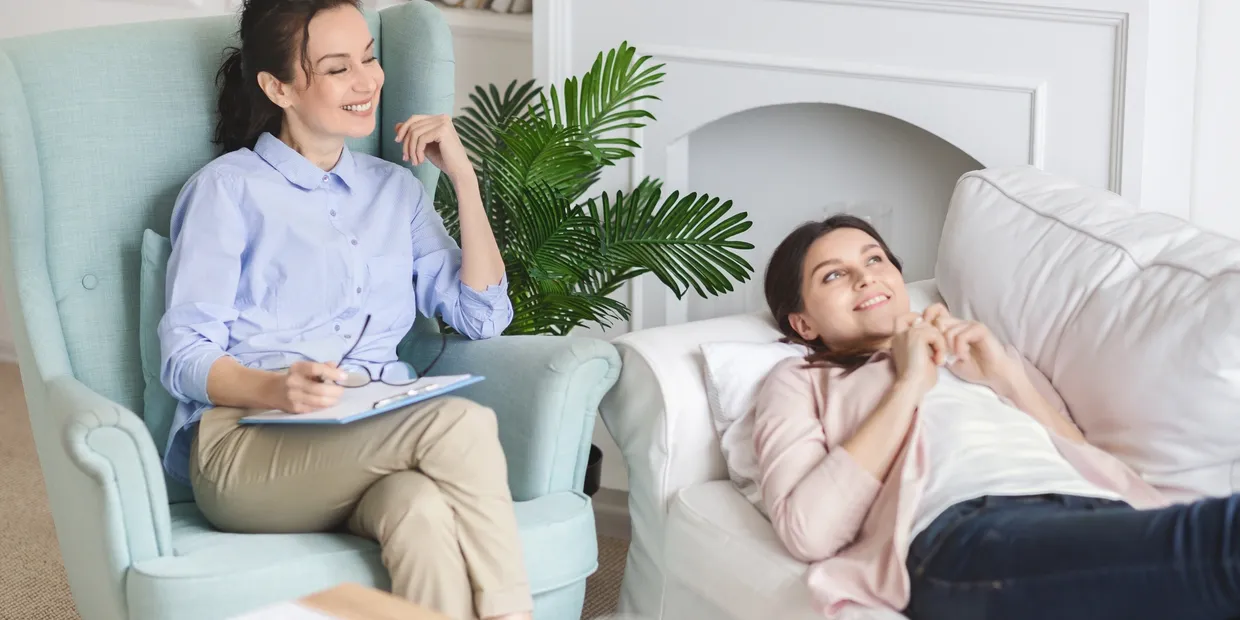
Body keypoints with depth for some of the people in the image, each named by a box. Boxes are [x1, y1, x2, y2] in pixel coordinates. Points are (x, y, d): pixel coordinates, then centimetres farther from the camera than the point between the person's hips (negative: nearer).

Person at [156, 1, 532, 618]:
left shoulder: (394, 189, 24)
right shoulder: (228, 188, 7)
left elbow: (482, 316, 16)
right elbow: (184, 357, -2)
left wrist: (463, 177, 10)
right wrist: (276, 389, -23)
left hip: (382, 440, 4)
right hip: (246, 445, -4)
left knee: (422, 509, -37)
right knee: (463, 423, -32)